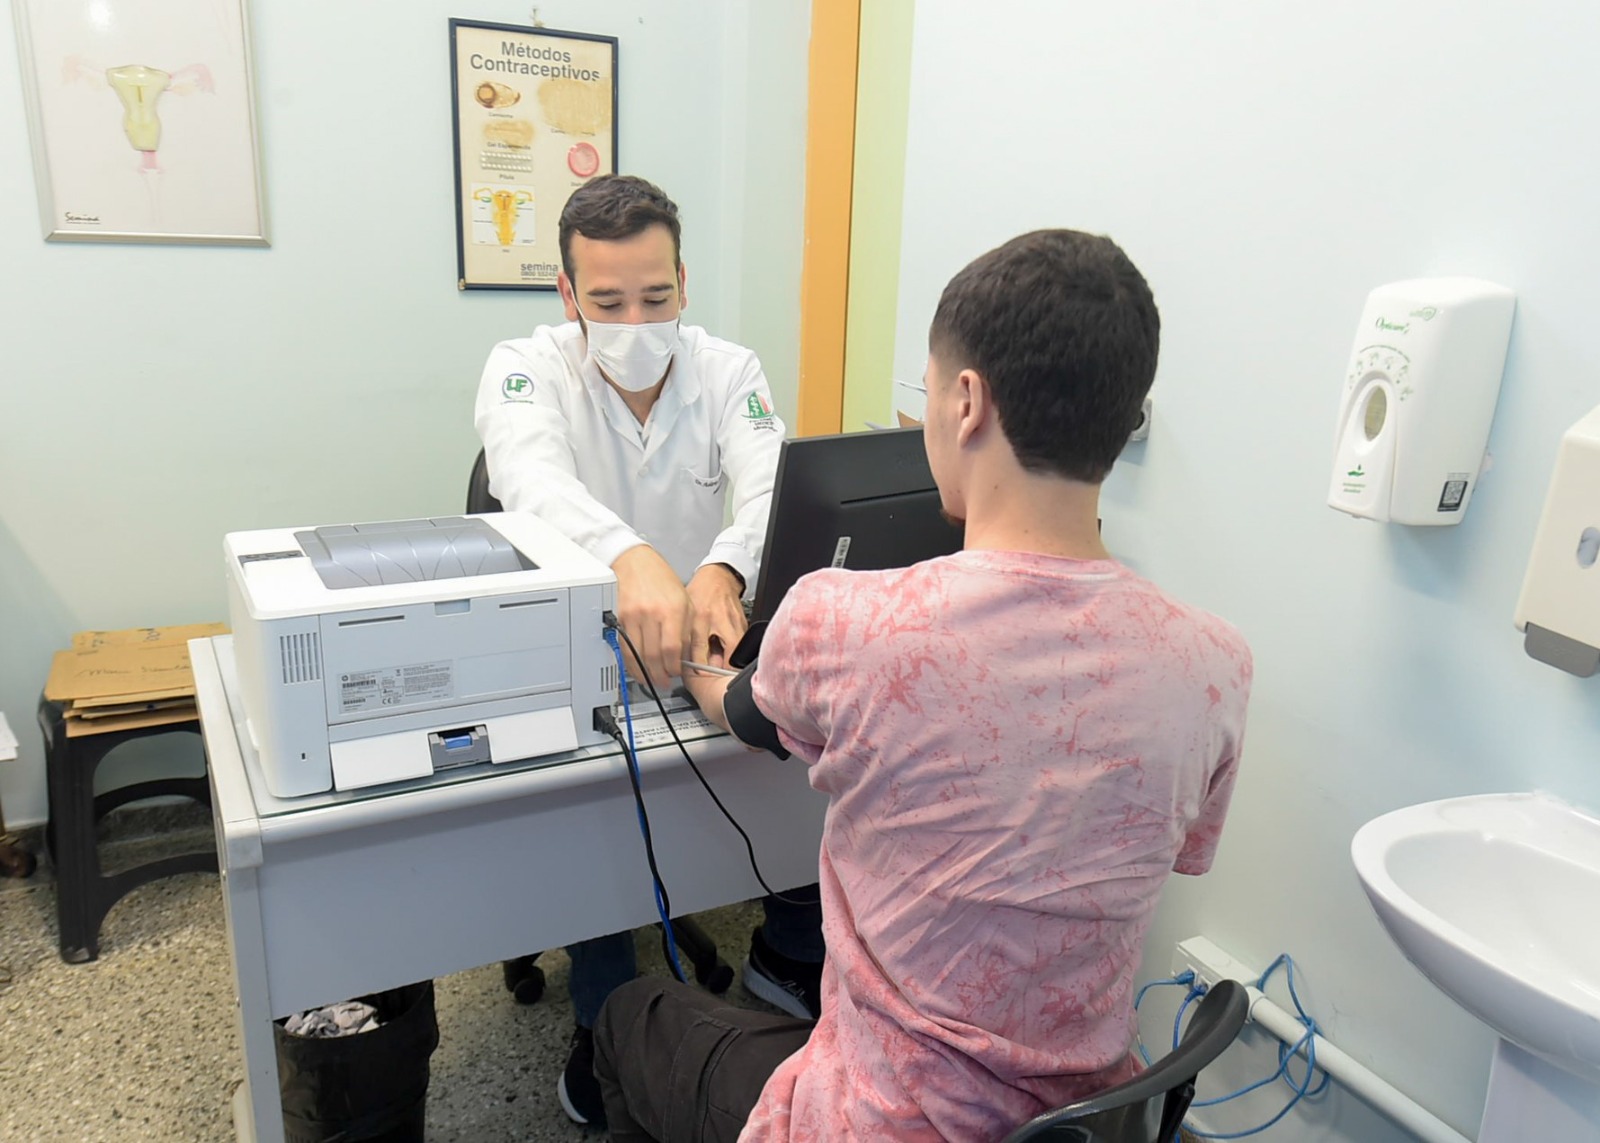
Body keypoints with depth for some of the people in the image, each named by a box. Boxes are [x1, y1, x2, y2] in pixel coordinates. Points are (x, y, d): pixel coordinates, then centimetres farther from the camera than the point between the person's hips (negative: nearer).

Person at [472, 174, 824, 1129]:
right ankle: (607, 1015, -4)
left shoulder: (730, 371, -3)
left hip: (706, 640, 3)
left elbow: (773, 490, -21)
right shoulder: (527, 370, -9)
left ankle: (792, 951, 8)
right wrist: (631, 559, -54)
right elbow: (537, 481, -31)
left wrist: (723, 569, -46)